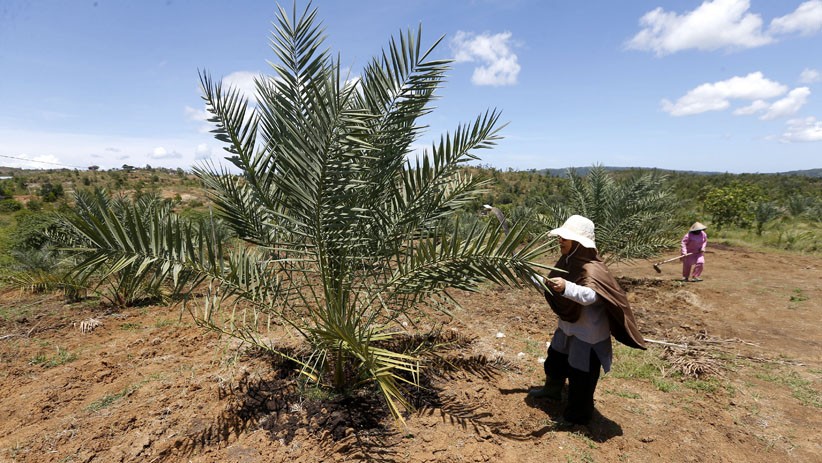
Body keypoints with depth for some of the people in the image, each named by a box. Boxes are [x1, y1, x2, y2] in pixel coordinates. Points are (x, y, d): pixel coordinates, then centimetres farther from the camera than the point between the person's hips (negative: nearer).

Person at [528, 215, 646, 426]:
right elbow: (550, 284, 12)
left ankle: (579, 415, 29)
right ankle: (552, 389, 50)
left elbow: (590, 295, -48)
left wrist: (566, 287, -63)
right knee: (555, 359, 25)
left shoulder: (591, 269, -30)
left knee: (581, 374, 7)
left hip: (587, 333, -9)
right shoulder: (567, 261, -3)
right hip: (567, 326, 9)